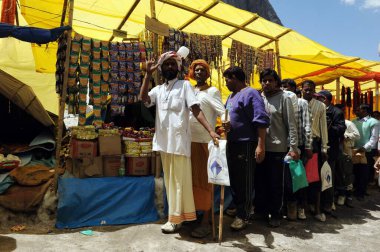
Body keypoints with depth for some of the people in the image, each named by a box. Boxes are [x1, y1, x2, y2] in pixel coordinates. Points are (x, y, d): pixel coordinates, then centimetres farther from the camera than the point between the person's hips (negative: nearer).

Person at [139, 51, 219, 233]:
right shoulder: (158, 89, 15)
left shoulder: (184, 85, 1)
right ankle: (177, 215, 27)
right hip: (163, 141, 6)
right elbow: (143, 98, -3)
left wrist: (210, 131, -19)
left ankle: (175, 218, 10)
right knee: (169, 179, 14)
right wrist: (148, 74, -6)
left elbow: (196, 110, -8)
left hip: (179, 140, -6)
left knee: (178, 179, 0)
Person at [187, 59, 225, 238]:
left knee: (204, 180, -2)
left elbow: (222, 111, -13)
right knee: (192, 178, 13)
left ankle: (206, 222, 5)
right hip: (189, 140, 5)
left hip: (205, 141, -5)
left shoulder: (212, 91, 0)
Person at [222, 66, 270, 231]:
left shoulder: (250, 93, -11)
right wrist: (225, 124, 1)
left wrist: (261, 145, -24)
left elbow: (261, 121, -18)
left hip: (246, 145, -9)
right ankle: (238, 208, 31)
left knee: (245, 181, 0)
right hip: (232, 144, 9)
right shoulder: (231, 96, 17)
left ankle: (243, 215, 10)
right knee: (233, 178, 16)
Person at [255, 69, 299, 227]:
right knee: (260, 181, 12)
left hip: (278, 148, -4)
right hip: (260, 147, 4)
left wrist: (293, 147, -11)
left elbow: (291, 124, -4)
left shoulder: (284, 98, -1)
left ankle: (275, 214, 20)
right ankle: (261, 211, 28)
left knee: (276, 183, 5)